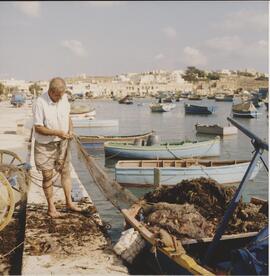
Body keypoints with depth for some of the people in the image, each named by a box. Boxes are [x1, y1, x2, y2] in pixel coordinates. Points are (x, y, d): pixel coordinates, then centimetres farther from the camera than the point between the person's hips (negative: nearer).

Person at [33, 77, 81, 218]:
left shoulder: (64, 98, -5)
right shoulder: (40, 103, -22)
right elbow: (38, 127, -20)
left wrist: (70, 130, -9)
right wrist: (57, 132, -30)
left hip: (62, 143, 5)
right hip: (45, 145, -5)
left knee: (65, 172, 13)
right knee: (47, 176, 6)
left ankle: (69, 202, 28)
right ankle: (51, 207, 20)